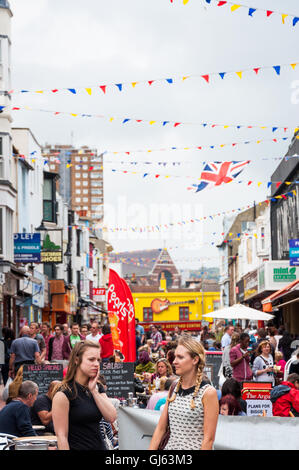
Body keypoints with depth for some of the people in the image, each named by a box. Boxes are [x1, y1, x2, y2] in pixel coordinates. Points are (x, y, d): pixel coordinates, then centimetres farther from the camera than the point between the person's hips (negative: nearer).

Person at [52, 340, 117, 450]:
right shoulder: (63, 394, -11)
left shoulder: (97, 387, 9)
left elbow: (111, 417, -4)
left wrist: (94, 391, -8)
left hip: (99, 446, 6)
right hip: (77, 447, -6)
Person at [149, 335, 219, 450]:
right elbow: (160, 428, 9)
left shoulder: (208, 392, -11)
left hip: (194, 447, -5)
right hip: (170, 447, 5)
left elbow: (209, 438, -13)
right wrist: (151, 449, 3)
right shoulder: (173, 388, 8)